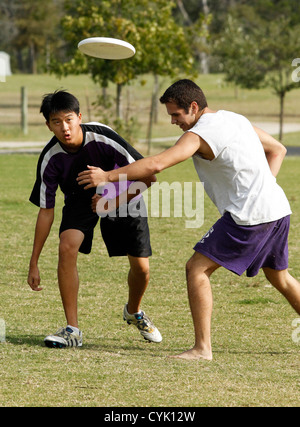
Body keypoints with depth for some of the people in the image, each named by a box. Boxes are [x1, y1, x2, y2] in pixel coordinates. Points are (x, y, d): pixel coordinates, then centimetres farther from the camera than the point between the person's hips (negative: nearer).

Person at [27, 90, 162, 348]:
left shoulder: (103, 137, -34)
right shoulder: (50, 158, -26)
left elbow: (147, 176, -26)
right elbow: (46, 211, -17)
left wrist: (116, 202, -30)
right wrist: (34, 263, -16)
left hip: (124, 196, -1)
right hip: (81, 199, 1)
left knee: (141, 268, -3)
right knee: (67, 247, -26)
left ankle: (134, 312, 34)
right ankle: (72, 330, -18)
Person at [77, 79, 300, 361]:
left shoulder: (199, 134, -12)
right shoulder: (236, 119, 15)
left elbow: (156, 164, -23)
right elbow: (277, 149, 23)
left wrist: (107, 176, -17)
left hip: (249, 216, -9)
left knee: (197, 268, -5)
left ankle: (202, 348, -10)